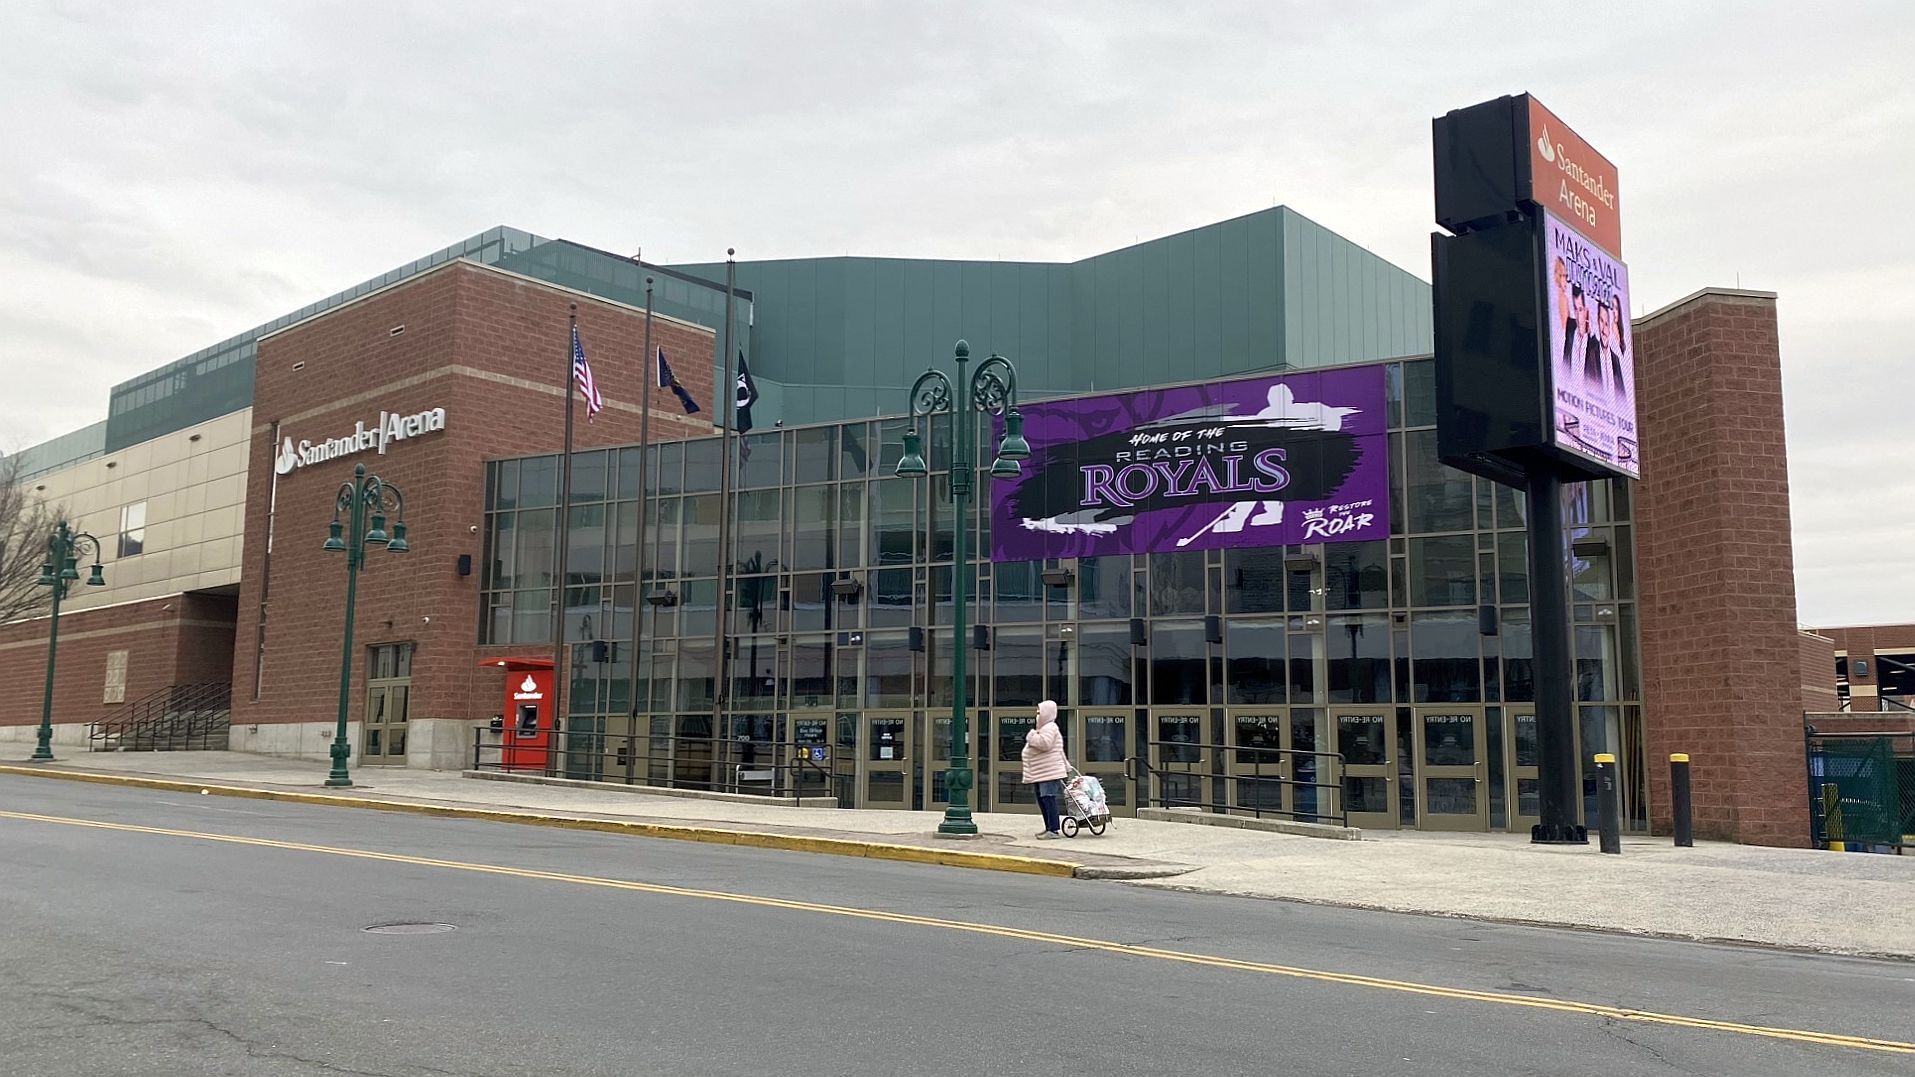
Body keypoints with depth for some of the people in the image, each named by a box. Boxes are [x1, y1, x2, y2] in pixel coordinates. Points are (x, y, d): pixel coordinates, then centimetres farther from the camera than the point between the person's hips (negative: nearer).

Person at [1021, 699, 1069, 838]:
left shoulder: (1050, 728, -10)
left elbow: (1044, 743, -28)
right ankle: (1049, 828, 21)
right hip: (1041, 774, 11)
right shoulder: (1044, 728, 24)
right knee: (1042, 801, 14)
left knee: (1048, 799, -13)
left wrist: (1031, 736, -13)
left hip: (1048, 773, -11)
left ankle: (1054, 830, -14)